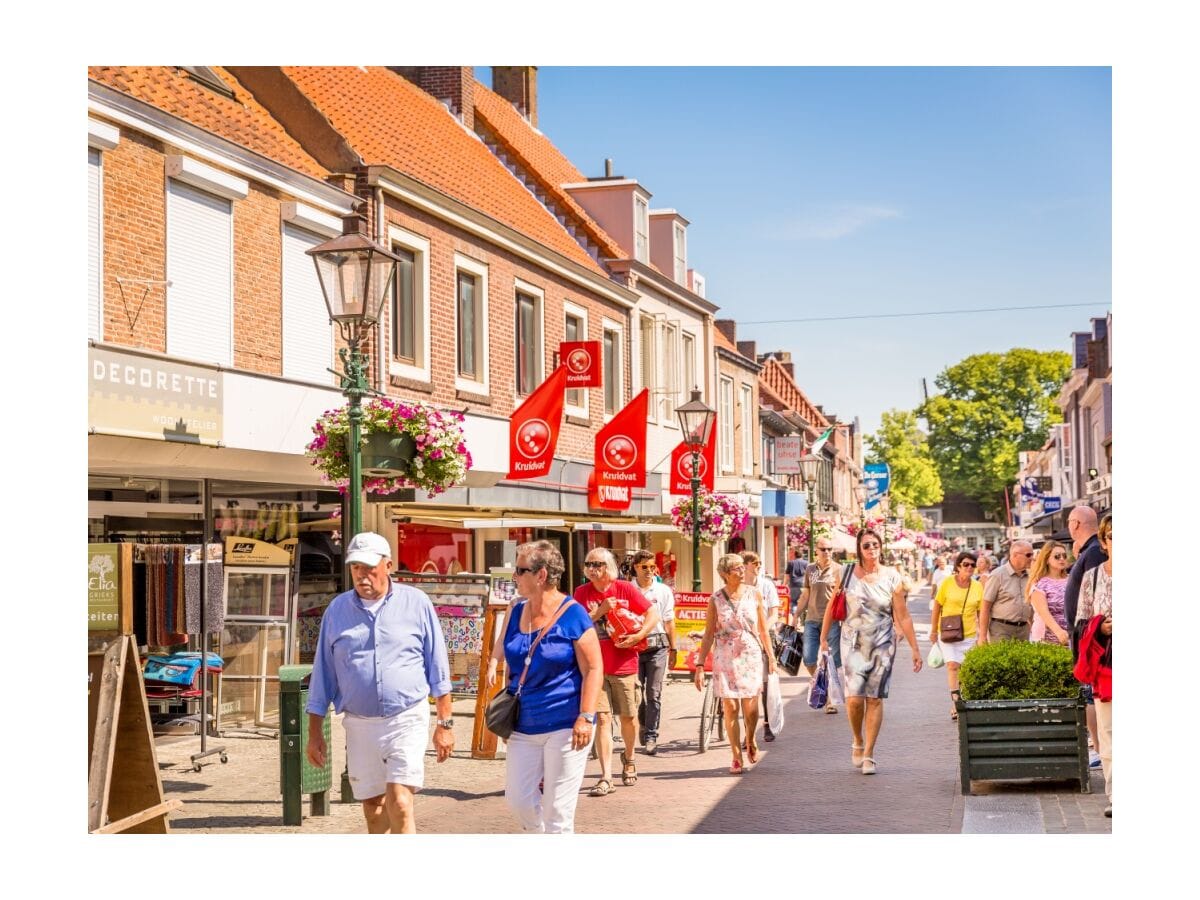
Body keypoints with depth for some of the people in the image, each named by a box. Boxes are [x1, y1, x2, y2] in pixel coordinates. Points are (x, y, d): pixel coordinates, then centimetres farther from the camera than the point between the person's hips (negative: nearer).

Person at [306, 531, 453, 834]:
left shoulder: (416, 603, -1)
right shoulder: (337, 610, 5)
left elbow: (437, 667, 4)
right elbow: (323, 674, 10)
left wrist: (445, 722, 2)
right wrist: (314, 733, 8)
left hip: (407, 719, -3)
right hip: (359, 724, 3)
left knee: (399, 805, -14)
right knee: (373, 809, 9)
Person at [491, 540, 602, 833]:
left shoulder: (573, 615, -10)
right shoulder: (516, 613, 8)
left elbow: (593, 669, -12)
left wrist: (586, 717, -19)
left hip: (564, 726, -6)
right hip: (524, 725, 6)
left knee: (557, 808, -1)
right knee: (518, 799, 5)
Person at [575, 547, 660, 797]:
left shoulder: (625, 589, -4)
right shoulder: (582, 592, 1)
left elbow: (653, 613, -2)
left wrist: (638, 636, -15)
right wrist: (599, 611, -16)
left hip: (624, 666, 0)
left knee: (628, 717, 11)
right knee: (602, 718, -7)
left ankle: (628, 758, 39)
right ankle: (606, 777, -7)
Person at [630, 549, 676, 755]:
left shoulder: (663, 591, 5)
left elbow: (669, 622, 9)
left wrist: (672, 649, 9)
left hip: (657, 646, 0)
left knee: (654, 693, -1)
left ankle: (650, 737, 4)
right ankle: (642, 724, 31)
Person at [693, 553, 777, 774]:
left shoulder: (754, 594, 3)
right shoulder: (716, 599, -1)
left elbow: (763, 629, 10)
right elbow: (709, 634, 2)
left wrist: (771, 655, 10)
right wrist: (700, 665, -1)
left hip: (751, 656, 1)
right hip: (725, 658, 0)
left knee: (750, 708, -4)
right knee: (730, 708, -1)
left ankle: (750, 741, 27)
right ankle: (737, 758, 10)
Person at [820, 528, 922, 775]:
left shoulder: (891, 578, 0)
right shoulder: (847, 574, 0)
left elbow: (903, 617, 2)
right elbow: (832, 607, 9)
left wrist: (915, 649, 1)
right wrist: (823, 637, 8)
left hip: (882, 645, 0)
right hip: (854, 644, 0)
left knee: (875, 699, 1)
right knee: (854, 697, -10)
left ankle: (868, 754, 11)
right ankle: (857, 742, 17)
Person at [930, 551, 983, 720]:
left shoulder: (978, 587, 2)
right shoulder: (947, 583, -5)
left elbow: (981, 613, 10)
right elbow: (937, 606, 2)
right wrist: (933, 630, 4)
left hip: (969, 634, 3)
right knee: (953, 665, -15)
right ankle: (955, 703, -17)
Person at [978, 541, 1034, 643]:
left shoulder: (1030, 577, 9)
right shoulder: (998, 575, -6)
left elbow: (1033, 605, 18)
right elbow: (985, 607, -7)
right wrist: (982, 636, -11)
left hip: (1023, 629, 5)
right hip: (1001, 628, -5)